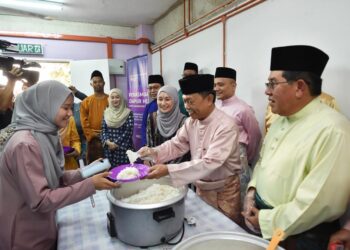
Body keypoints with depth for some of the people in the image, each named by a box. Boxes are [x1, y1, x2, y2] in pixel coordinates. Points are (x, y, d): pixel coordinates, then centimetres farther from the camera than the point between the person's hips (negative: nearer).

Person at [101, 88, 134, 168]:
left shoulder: (128, 113, -4)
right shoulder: (106, 113, 9)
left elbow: (128, 131, -10)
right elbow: (103, 130, 6)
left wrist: (116, 143, -12)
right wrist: (108, 142, -10)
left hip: (123, 148, -3)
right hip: (109, 148, 4)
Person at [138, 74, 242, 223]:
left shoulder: (226, 126, -27)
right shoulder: (191, 122, -4)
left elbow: (209, 163, -33)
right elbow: (176, 145, -3)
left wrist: (168, 170, -38)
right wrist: (153, 152, -22)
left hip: (223, 191, -6)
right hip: (201, 187, 6)